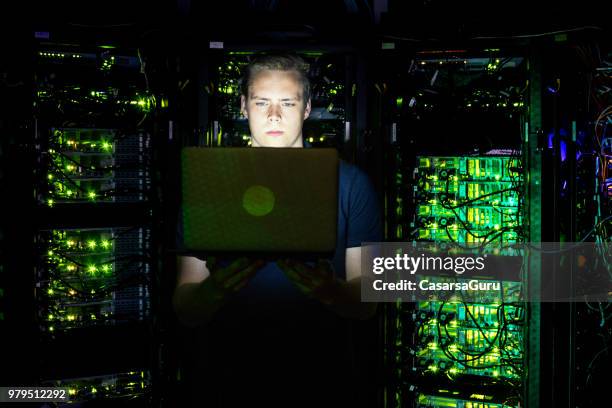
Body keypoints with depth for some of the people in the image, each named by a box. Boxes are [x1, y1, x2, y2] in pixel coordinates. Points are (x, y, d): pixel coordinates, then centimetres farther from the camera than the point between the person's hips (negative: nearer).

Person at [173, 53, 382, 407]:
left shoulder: (351, 183, -2)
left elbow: (367, 302, -3)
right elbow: (186, 311, -2)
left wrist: (331, 292, -25)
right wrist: (215, 289, -24)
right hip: (229, 379, 1)